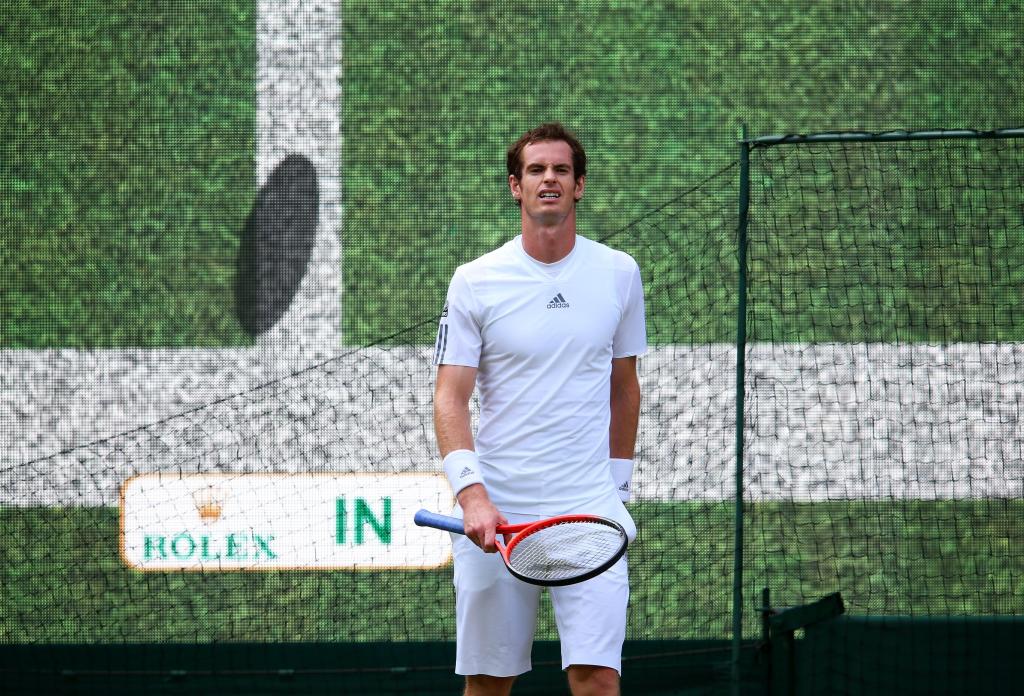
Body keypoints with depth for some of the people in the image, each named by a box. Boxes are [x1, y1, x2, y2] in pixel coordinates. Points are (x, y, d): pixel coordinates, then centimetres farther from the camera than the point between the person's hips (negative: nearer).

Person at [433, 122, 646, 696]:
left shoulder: (619, 274, 6)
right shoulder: (474, 282, 0)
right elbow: (451, 397, -4)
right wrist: (471, 491, -19)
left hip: (590, 512, 0)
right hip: (494, 512, 0)